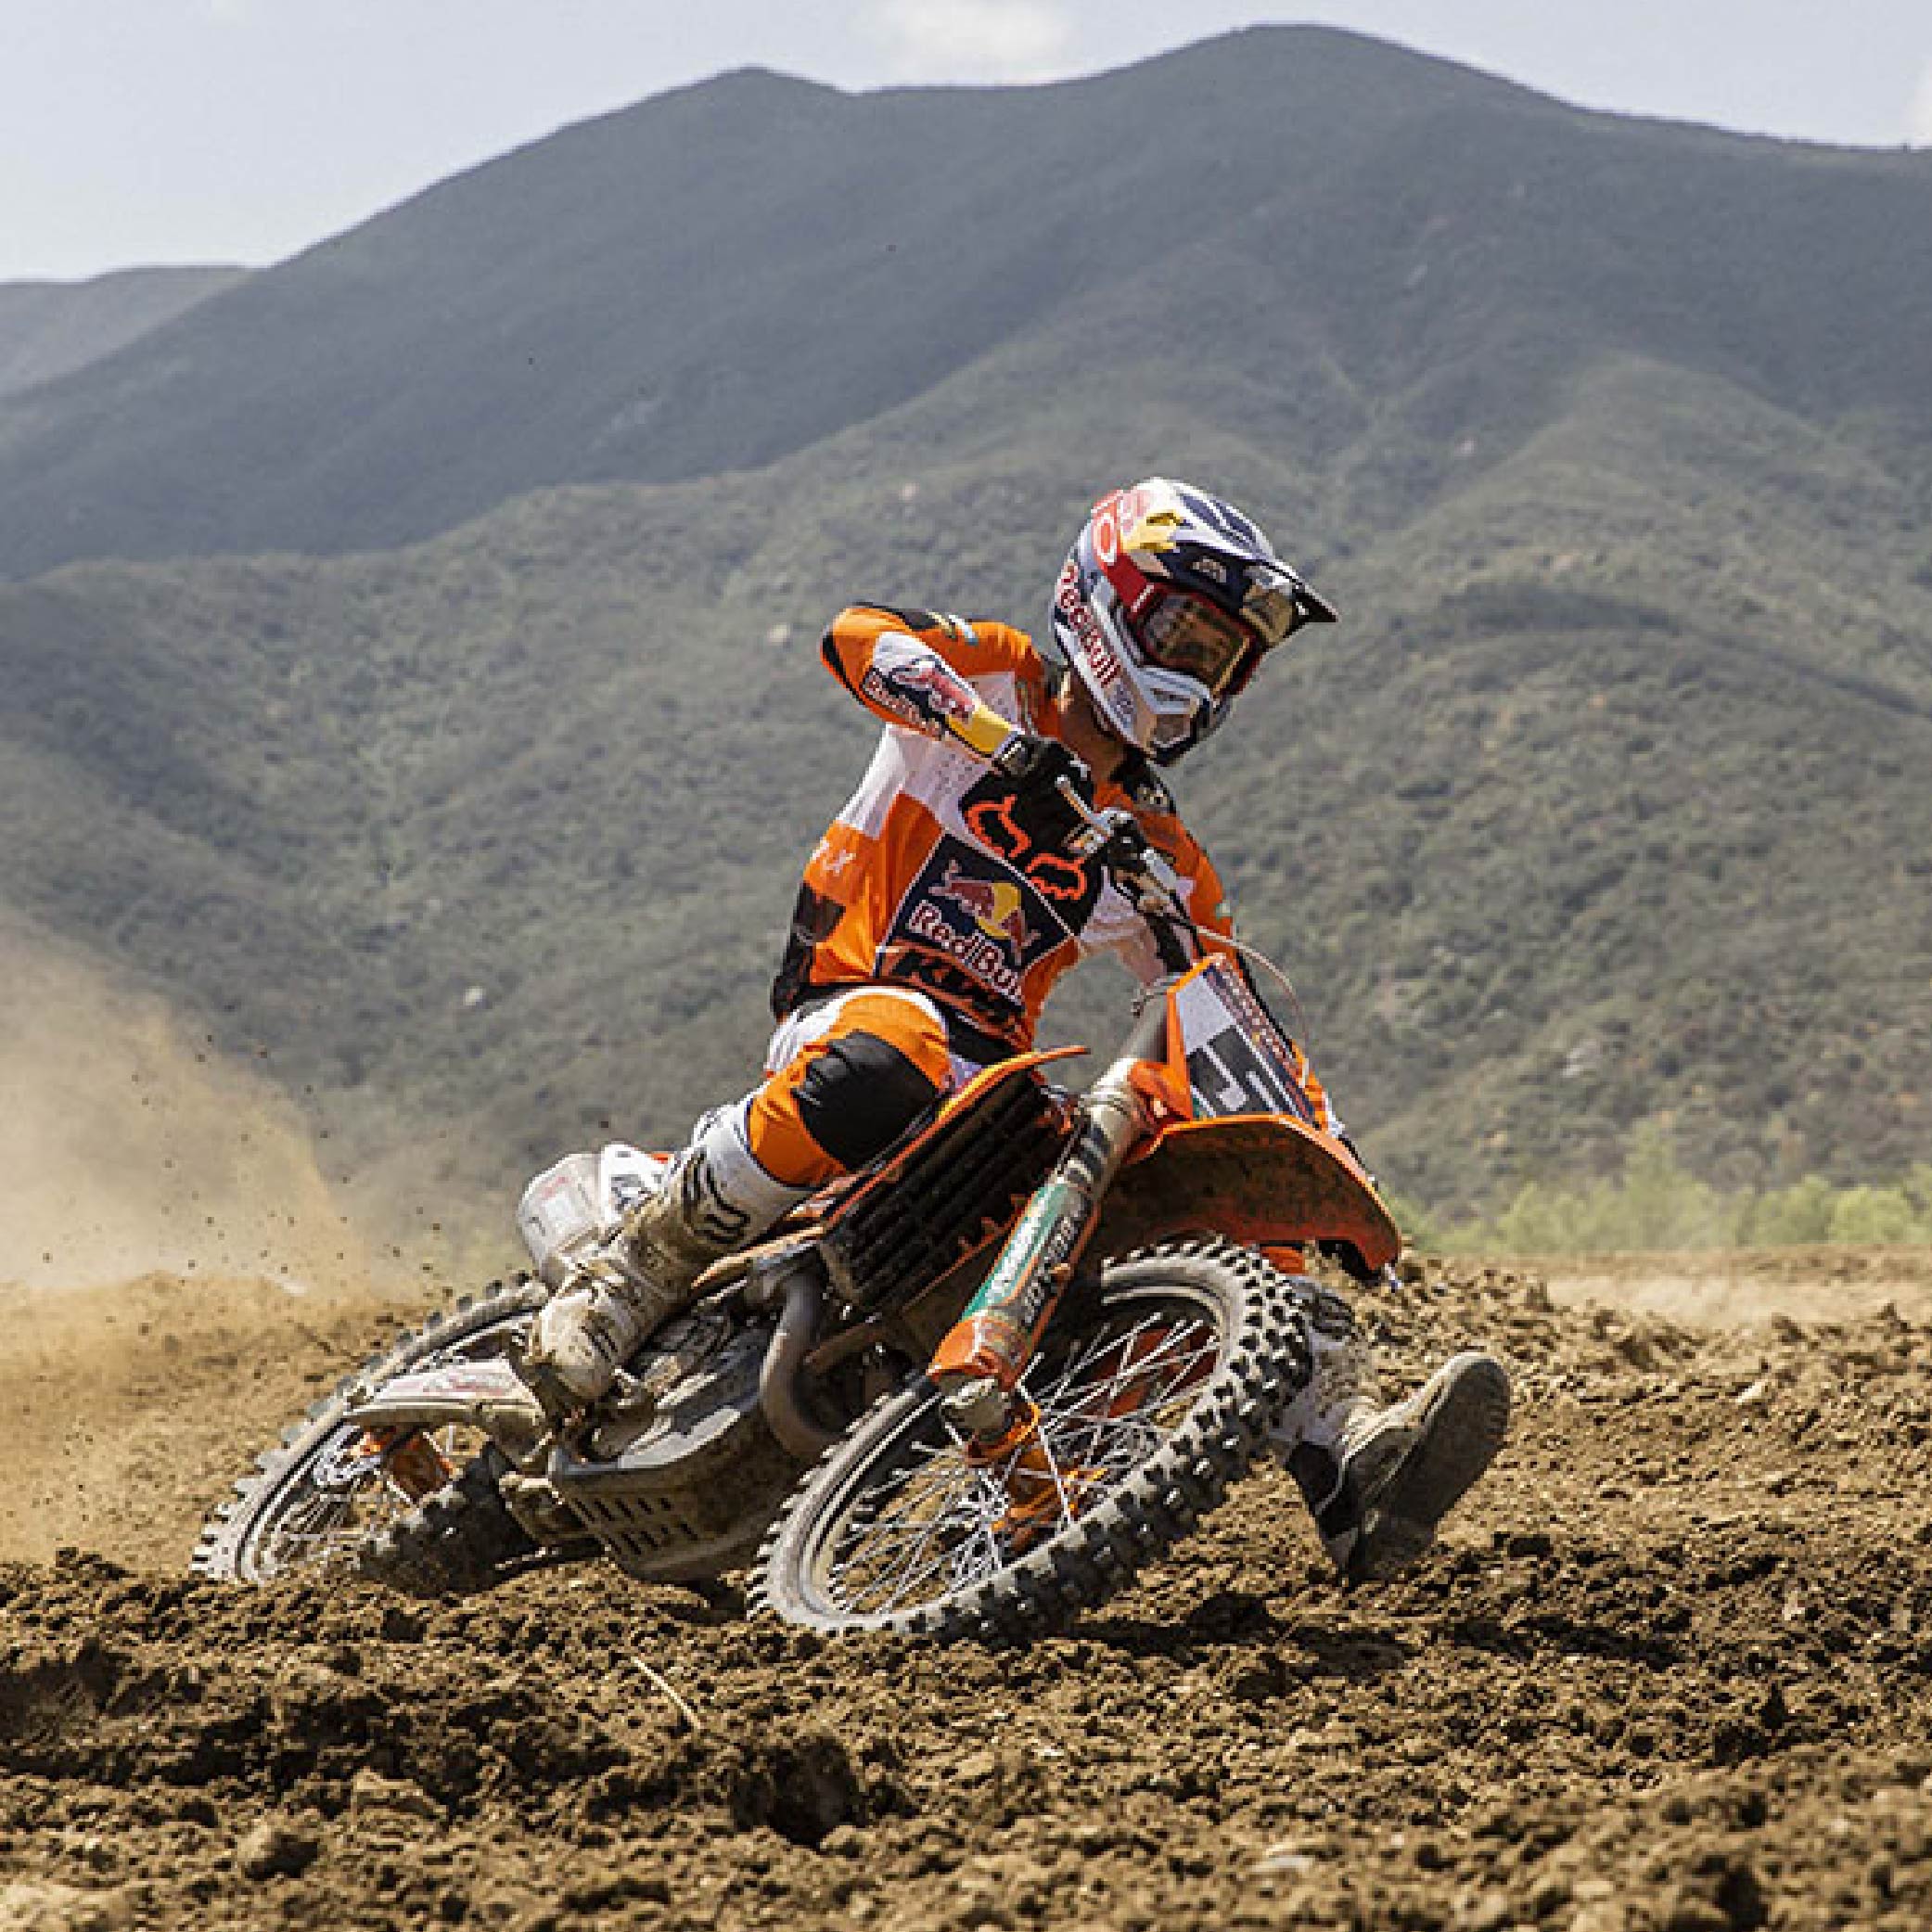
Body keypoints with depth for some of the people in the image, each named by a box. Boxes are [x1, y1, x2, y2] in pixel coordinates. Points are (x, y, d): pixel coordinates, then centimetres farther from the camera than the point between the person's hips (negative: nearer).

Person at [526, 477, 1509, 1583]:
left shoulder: (1162, 857, 19)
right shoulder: (998, 678, 5)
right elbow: (859, 636, -17)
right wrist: (1012, 748, -33)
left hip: (994, 1083, 5)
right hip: (853, 1002, -5)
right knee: (879, 1067, -42)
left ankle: (1350, 1460, -27)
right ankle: (635, 1284, -25)